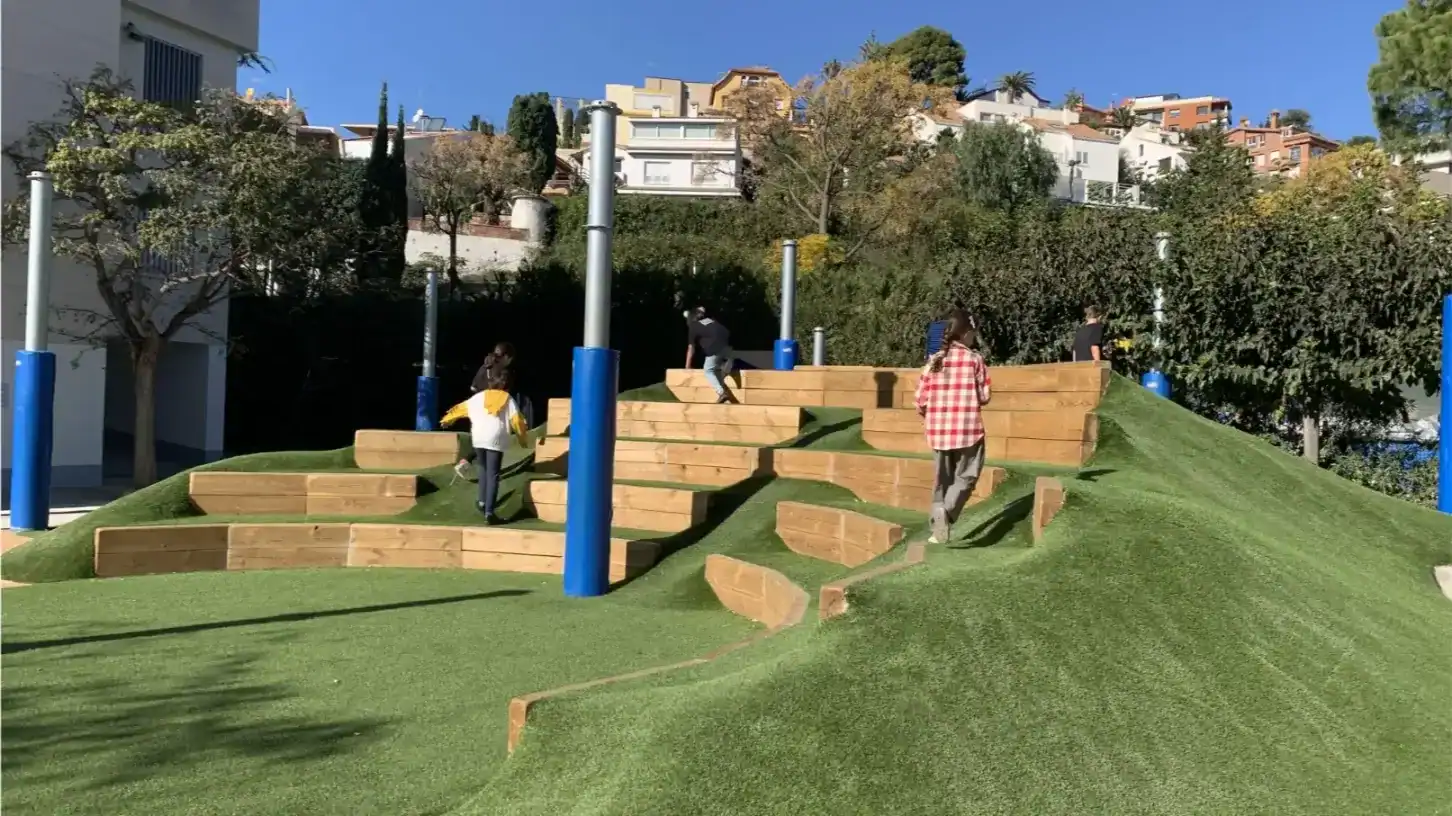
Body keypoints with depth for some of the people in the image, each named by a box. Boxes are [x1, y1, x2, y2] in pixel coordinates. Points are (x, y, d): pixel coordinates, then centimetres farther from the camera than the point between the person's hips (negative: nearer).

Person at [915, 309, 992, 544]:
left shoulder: (934, 360, 3)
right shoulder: (975, 359, -5)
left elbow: (920, 399, 2)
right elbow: (985, 396, -4)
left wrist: (927, 414, 21)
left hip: (937, 429, 3)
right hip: (967, 428, -3)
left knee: (942, 479, 14)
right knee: (965, 476, 6)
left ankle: (938, 520, 9)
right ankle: (946, 512, -17)